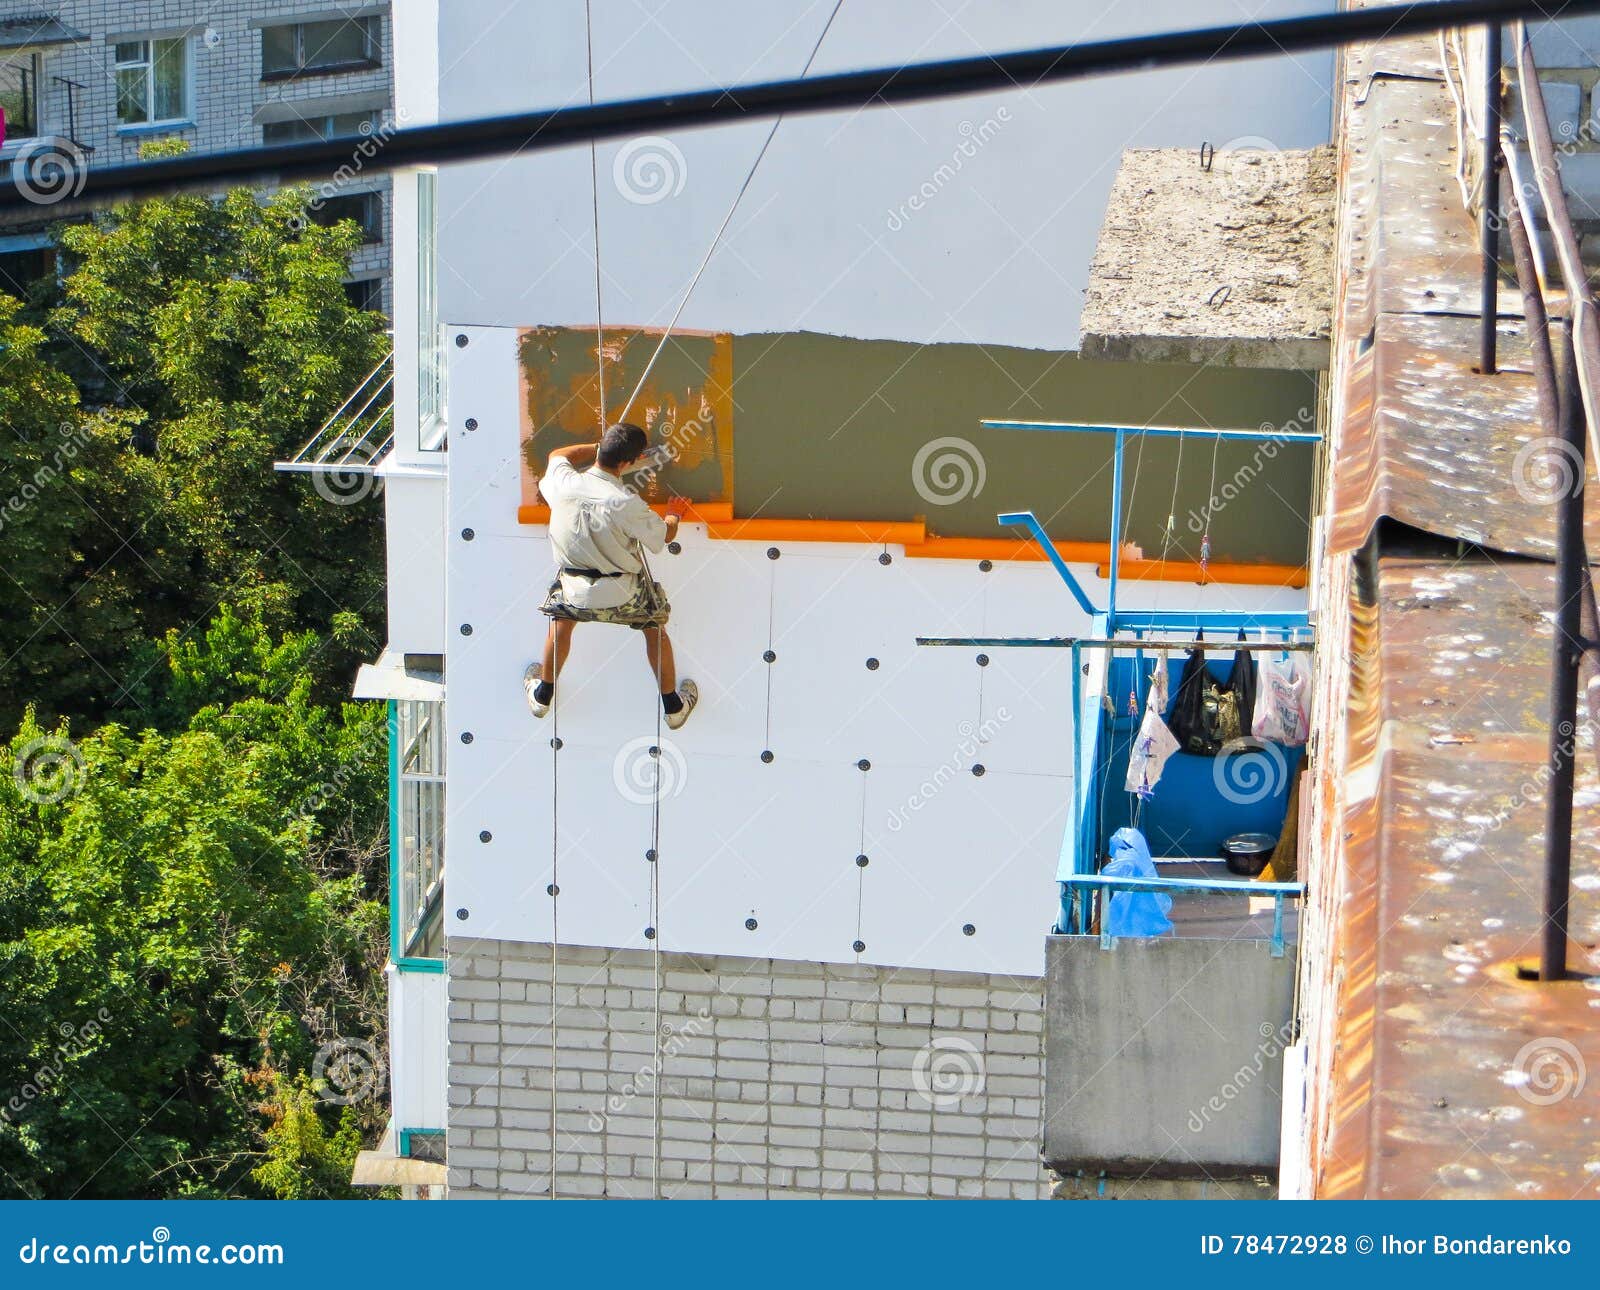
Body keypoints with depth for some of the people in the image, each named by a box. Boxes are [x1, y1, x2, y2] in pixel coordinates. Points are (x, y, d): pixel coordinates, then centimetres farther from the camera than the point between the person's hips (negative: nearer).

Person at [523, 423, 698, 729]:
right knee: (655, 628, 27)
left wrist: (603, 447, 10)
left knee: (563, 620, 35)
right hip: (623, 594, -2)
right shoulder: (627, 504, -30)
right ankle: (673, 707, 42)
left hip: (575, 591, 2)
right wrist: (674, 515, 14)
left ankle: (542, 696, 50)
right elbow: (665, 535, -10)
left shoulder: (564, 483, -20)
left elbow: (558, 455, 7)